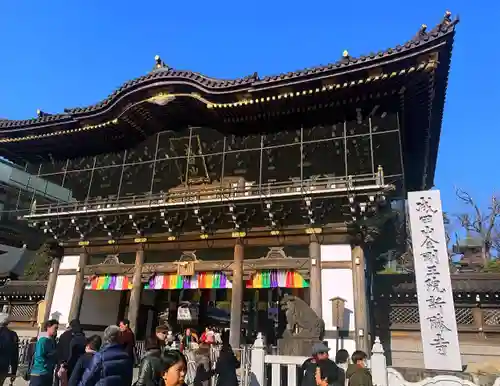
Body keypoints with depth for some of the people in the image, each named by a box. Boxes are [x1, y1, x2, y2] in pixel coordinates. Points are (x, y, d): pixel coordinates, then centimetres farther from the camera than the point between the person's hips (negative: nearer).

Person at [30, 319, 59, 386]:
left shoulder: (52, 341, 11)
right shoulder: (43, 340, -14)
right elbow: (39, 357, -20)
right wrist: (49, 367, -17)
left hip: (48, 375, 8)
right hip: (39, 374, -8)